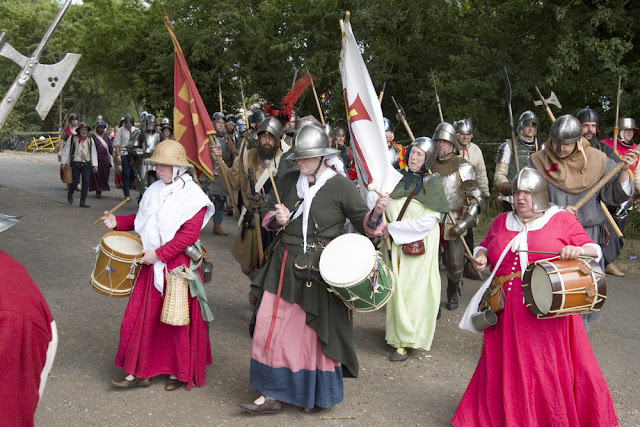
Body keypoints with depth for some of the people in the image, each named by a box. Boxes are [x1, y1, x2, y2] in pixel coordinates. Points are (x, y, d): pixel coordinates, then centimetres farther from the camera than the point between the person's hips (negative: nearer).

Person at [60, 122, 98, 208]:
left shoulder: (90, 140, 10)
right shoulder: (72, 139, 2)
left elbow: (93, 153, 12)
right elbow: (66, 151, 5)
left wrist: (95, 165, 8)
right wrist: (64, 162, 2)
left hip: (86, 164, 3)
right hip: (75, 163, -2)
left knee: (86, 182, -6)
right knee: (75, 181, -5)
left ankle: (83, 201, 1)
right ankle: (70, 194, 28)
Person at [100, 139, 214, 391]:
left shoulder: (192, 196, -12)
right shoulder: (154, 190, 9)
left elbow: (189, 234, -19)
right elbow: (143, 220, 22)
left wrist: (159, 254, -21)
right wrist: (118, 222, 7)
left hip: (178, 266, -6)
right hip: (151, 264, 6)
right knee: (142, 315, 6)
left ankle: (180, 372, 21)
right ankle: (140, 372, 17)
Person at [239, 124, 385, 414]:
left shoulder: (340, 186, -6)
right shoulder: (289, 181, 7)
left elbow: (363, 223, -5)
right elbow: (267, 212, 17)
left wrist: (377, 212, -26)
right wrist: (277, 219, -5)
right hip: (285, 265, 5)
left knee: (318, 331, 6)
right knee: (272, 327, 4)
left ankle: (319, 394, 27)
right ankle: (273, 395, 17)